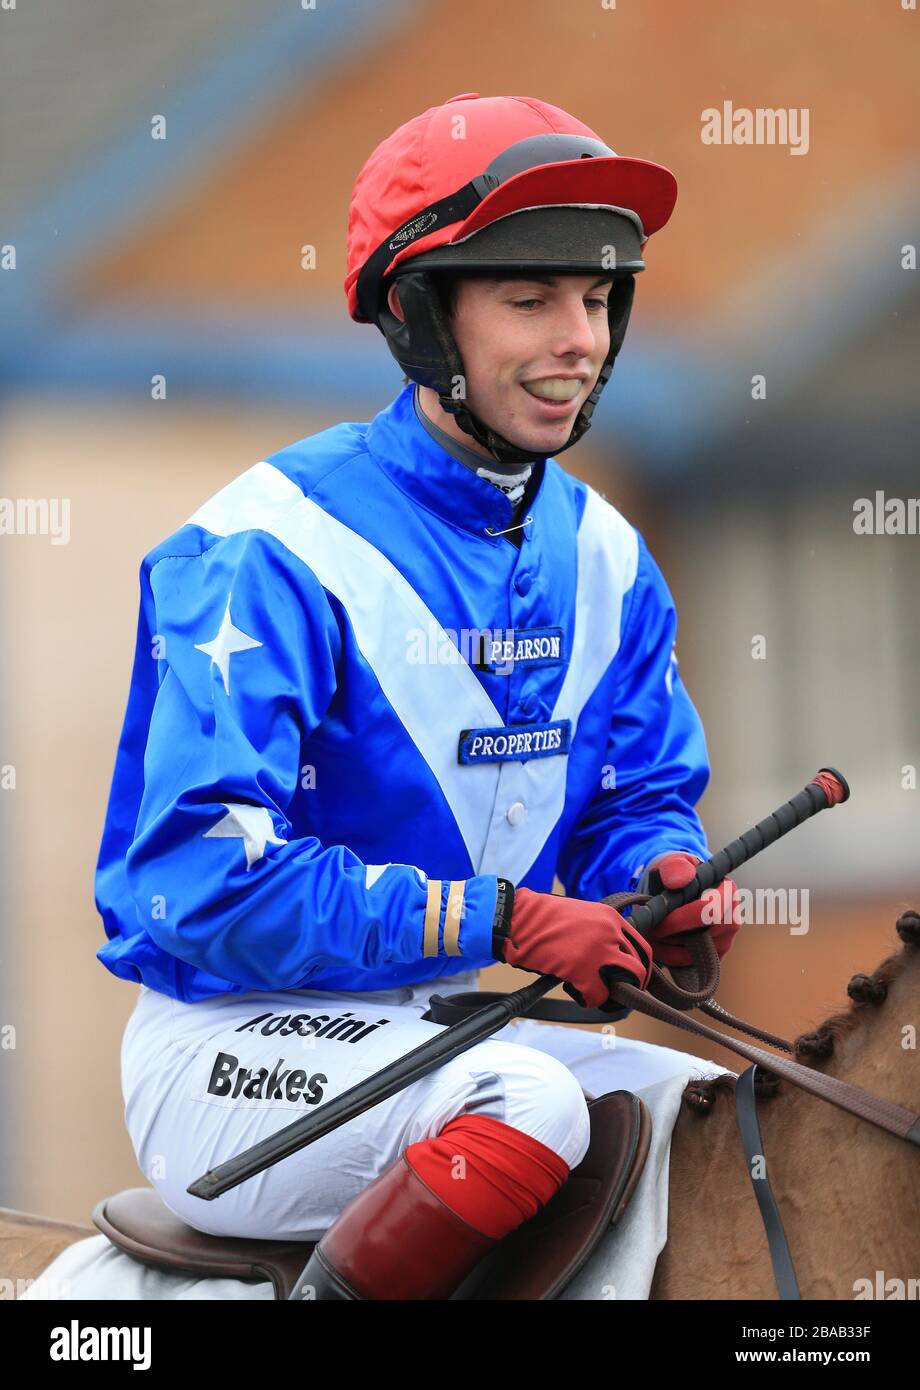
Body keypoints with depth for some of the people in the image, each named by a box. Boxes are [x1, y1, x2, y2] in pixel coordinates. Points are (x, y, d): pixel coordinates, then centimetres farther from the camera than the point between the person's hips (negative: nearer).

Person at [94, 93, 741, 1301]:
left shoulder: (602, 556, 7)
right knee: (530, 1107, -33)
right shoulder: (269, 552, -16)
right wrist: (499, 920, -25)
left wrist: (661, 875, -11)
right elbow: (201, 876, -23)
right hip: (230, 1047, -7)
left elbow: (639, 795, 15)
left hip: (445, 1021, 7)